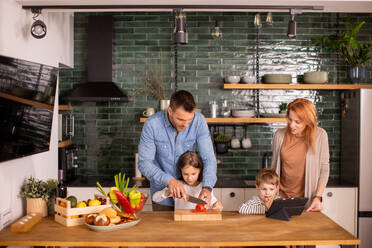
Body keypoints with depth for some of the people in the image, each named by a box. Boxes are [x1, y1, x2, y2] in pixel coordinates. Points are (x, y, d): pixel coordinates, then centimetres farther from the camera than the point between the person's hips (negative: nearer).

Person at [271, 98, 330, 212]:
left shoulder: (320, 135, -9)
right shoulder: (279, 135, -4)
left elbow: (324, 169, -4)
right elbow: (274, 167, 5)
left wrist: (318, 197, -12)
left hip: (307, 200, -1)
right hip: (282, 197, 2)